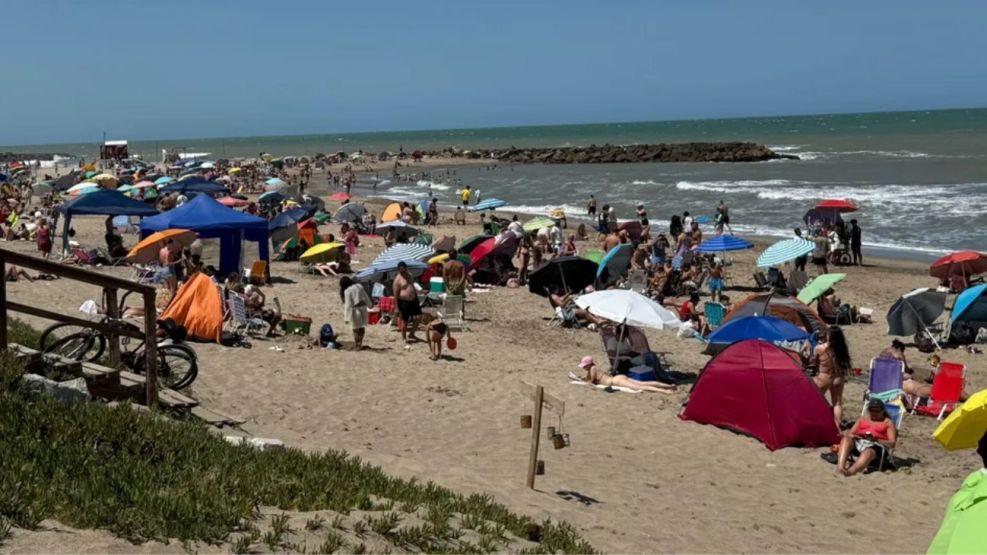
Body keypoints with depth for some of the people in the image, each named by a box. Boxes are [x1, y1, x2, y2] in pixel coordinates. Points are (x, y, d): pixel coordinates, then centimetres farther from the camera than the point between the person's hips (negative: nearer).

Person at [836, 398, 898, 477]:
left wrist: (876, 440, -14)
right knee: (846, 439, -32)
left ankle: (850, 471, -70)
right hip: (858, 442, 4)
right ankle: (840, 467, -53)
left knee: (868, 452, -41)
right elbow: (850, 433, 20)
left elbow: (892, 443, 5)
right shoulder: (862, 419, 30)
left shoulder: (888, 422, 18)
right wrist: (848, 434, -7)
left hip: (876, 445, -4)